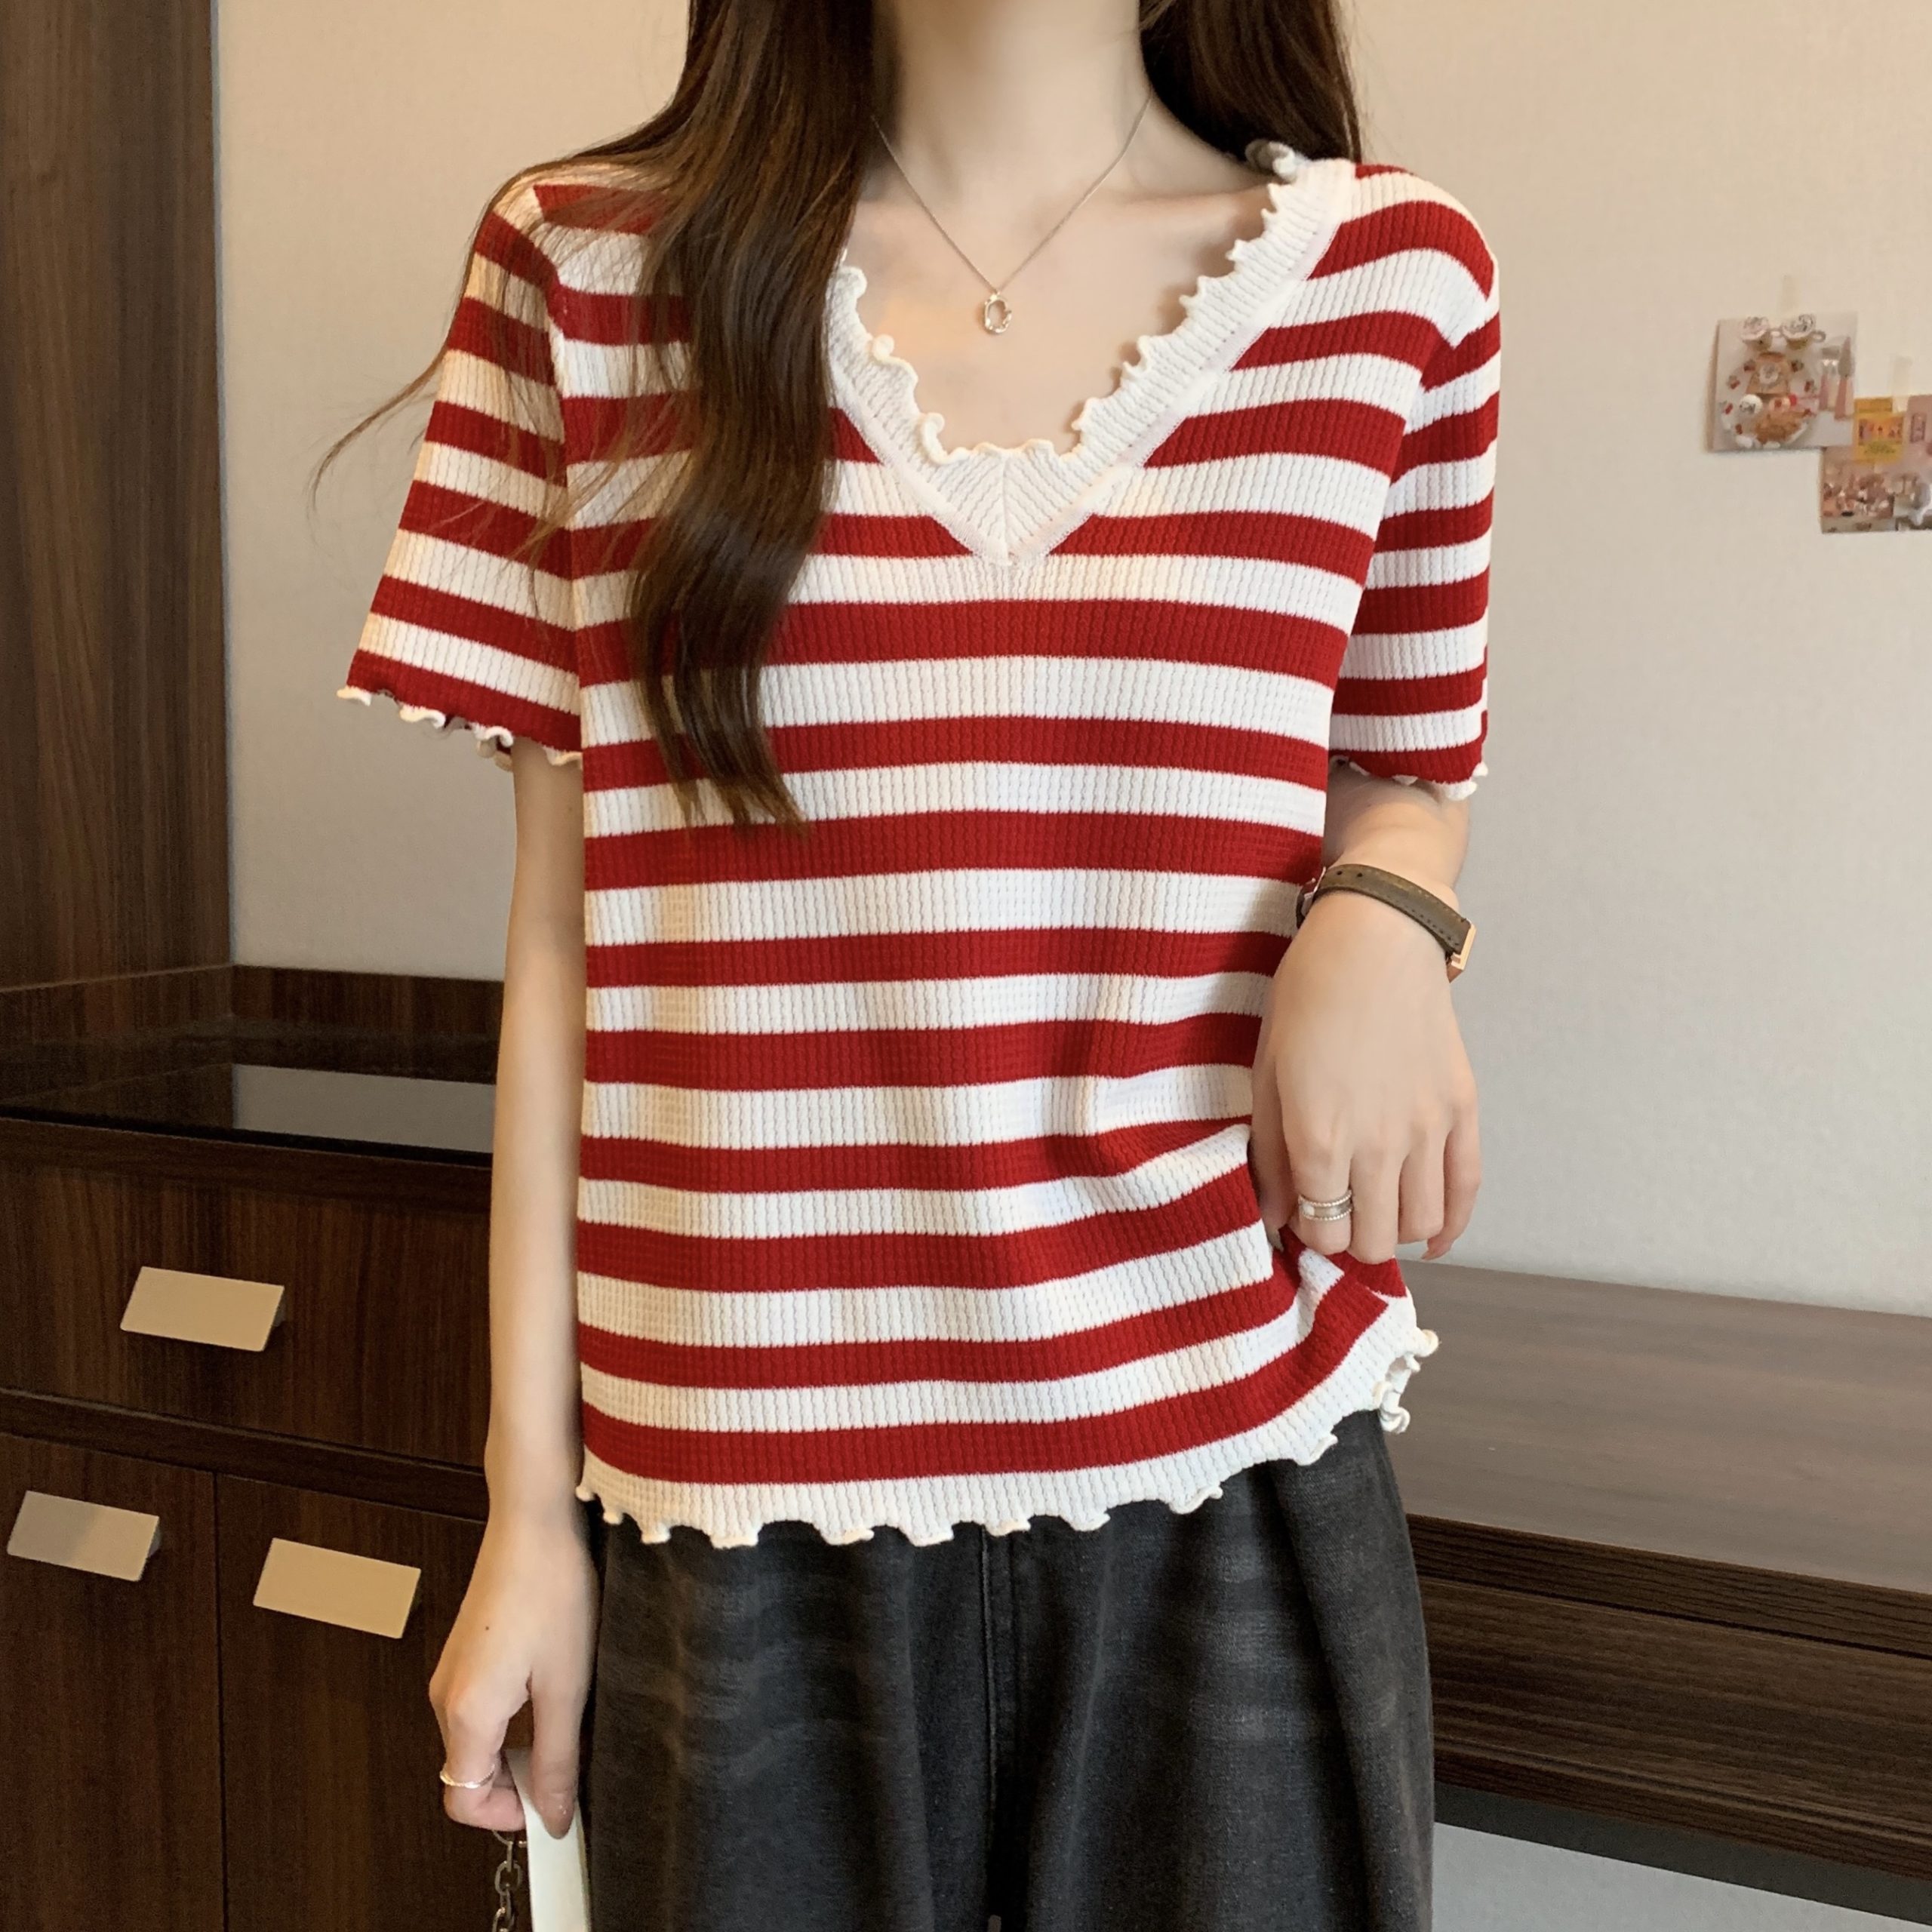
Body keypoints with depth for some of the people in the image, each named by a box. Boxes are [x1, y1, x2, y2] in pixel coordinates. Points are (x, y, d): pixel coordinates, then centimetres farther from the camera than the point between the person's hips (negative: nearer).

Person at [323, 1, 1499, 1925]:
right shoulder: (586, 264, 1)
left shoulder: (1391, 270, 1)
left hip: (1235, 1473, 1)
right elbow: (563, 928, 2)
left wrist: (1380, 917, -10)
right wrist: (531, 1497, 3)